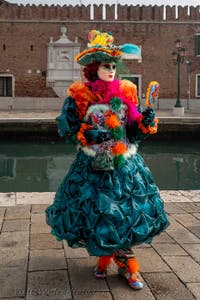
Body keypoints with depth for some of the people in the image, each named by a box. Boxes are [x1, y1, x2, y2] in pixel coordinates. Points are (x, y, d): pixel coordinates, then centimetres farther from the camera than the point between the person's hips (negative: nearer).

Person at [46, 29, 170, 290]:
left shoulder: (126, 93, 4)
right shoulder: (80, 96, -4)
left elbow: (136, 130, 7)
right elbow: (67, 129, -5)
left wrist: (147, 122, -14)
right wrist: (87, 134, -20)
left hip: (125, 165, 2)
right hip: (94, 166, -2)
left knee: (127, 211, 3)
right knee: (98, 212, 5)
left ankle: (125, 263, 19)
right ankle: (103, 258, 29)